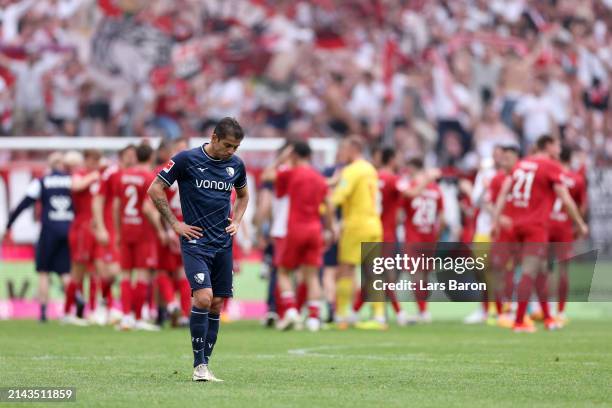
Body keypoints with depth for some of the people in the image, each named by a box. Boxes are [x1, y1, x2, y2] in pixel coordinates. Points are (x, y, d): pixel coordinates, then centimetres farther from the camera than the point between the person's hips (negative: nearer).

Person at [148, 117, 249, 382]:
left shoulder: (236, 164, 7)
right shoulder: (187, 159, -9)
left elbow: (243, 195, 27)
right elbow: (155, 190, -4)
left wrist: (236, 221, 10)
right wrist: (175, 224, -6)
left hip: (223, 243, 5)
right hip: (195, 241, -5)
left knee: (217, 305, 4)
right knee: (203, 298, -20)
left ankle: (205, 365, 13)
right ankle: (198, 366, -11)